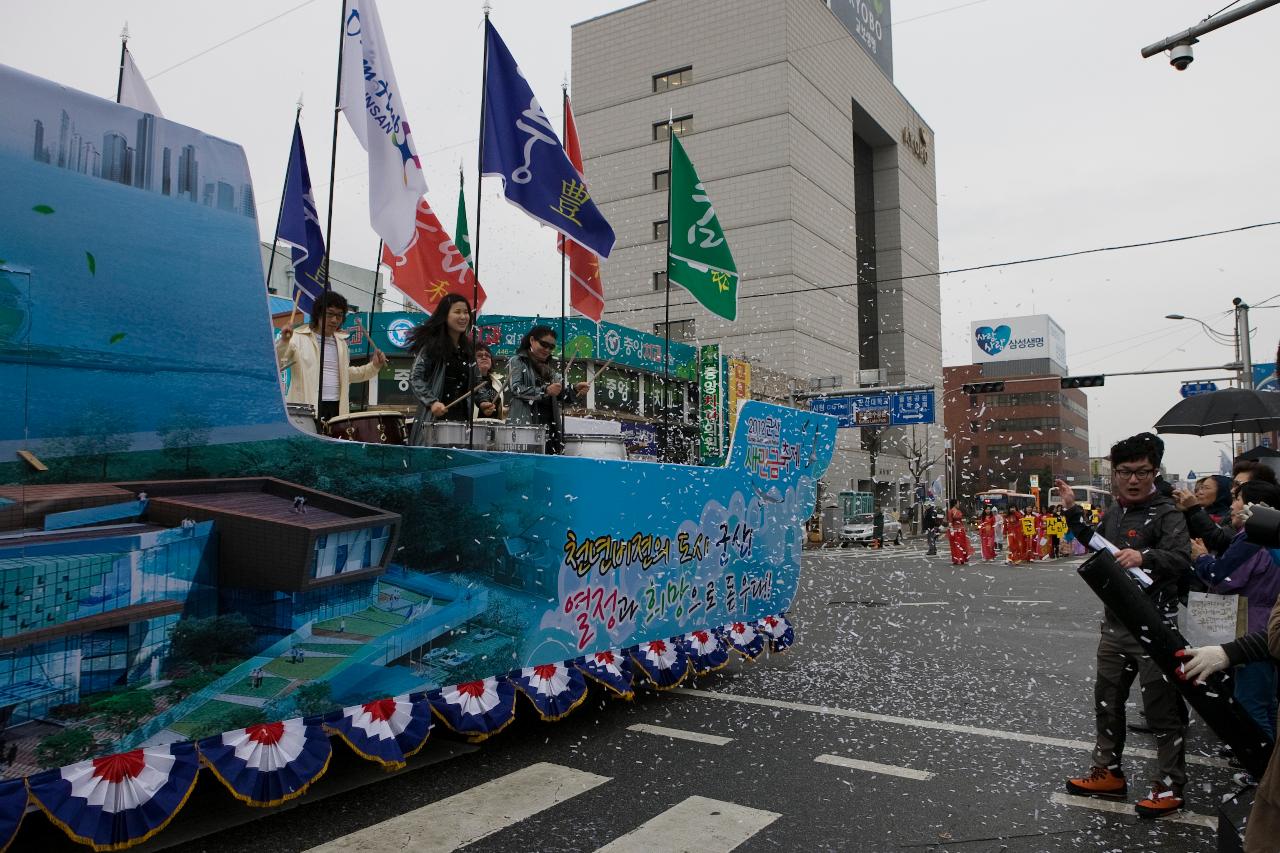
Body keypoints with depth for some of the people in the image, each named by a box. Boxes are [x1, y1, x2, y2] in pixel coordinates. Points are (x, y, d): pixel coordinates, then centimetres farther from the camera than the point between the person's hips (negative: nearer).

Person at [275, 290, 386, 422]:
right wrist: (283, 342, -24)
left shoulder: (341, 342, 17)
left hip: (338, 408, 5)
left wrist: (373, 366, 16)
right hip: (306, 409, -5)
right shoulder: (299, 338, -1)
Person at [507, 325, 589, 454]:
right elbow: (516, 389, -12)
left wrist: (575, 390, -6)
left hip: (549, 428, 6)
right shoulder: (517, 362, 4)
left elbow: (563, 396, 15)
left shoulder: (549, 370, 21)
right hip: (523, 426, -6)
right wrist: (545, 391, -21)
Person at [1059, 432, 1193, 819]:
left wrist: (1145, 557, -45)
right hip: (1115, 624, 8)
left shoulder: (1166, 514, -13)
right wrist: (1073, 511, 22)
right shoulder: (1113, 512, 9)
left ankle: (1170, 785, 19)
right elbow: (1096, 545, 27)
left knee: (1162, 706, 3)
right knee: (1106, 699, 17)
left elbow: (1182, 560, -28)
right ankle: (1108, 772, 33)